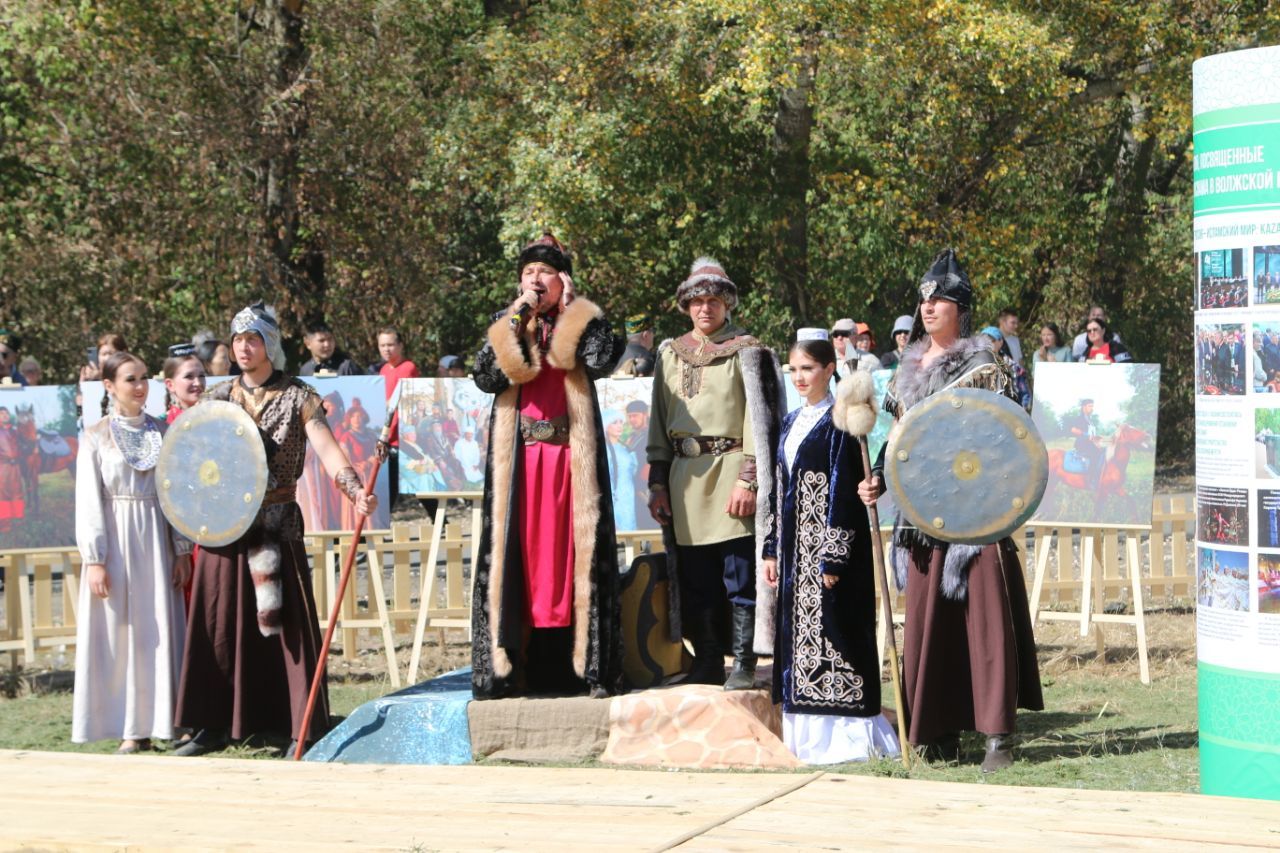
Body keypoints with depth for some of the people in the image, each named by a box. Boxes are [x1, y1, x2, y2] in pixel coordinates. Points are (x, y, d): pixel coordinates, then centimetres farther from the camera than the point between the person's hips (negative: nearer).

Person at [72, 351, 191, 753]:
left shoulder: (161, 433, 9)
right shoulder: (96, 437, 1)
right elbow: (88, 501, -4)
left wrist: (182, 549, 3)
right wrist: (94, 559, -11)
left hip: (156, 540, 3)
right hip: (116, 541, -3)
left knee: (158, 632, 2)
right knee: (118, 634, -2)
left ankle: (154, 721, 7)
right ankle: (129, 729, 0)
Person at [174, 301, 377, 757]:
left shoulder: (297, 398, -1)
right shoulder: (217, 397, 10)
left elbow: (327, 449, -13)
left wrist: (355, 490, -30)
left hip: (277, 527, -3)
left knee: (286, 625, -4)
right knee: (218, 625, 5)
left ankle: (300, 730, 2)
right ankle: (214, 725, 16)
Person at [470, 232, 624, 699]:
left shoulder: (582, 322, 8)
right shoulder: (505, 326, 13)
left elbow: (601, 361, -14)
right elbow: (485, 377, -5)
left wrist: (568, 308, -4)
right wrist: (517, 320, -6)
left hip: (571, 453, -1)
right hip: (518, 458, 2)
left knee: (572, 548, -4)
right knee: (519, 550, -2)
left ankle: (584, 666, -3)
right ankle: (512, 665, -1)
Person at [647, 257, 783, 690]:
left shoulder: (746, 352, 1)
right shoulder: (671, 354, 16)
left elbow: (759, 419, -5)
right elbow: (659, 425, 17)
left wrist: (748, 480, -13)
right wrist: (657, 482, 11)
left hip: (730, 475, -5)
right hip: (685, 479, 5)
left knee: (739, 577, -5)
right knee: (695, 582, 7)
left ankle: (744, 663, 2)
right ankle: (707, 664, 14)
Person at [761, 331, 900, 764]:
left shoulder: (838, 423, -9)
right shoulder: (791, 423, 15)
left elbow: (842, 492, -13)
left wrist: (833, 557, -17)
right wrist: (773, 549, 15)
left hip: (828, 543, -8)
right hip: (796, 549, 8)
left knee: (830, 631, -6)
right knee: (798, 633, 9)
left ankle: (843, 734, -1)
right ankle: (806, 732, 15)